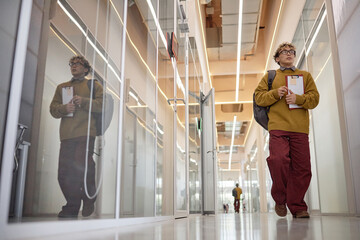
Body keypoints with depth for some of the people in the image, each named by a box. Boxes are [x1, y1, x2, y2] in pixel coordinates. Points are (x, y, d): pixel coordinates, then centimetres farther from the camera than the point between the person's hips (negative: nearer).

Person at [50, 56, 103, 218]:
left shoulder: (93, 85, 17)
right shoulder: (62, 87, 27)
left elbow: (102, 104, 2)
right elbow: (53, 109, 16)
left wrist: (84, 101, -12)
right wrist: (64, 108, -6)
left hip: (85, 133, -4)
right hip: (66, 135, 4)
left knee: (83, 166, -16)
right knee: (64, 171, -3)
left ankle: (89, 201, 5)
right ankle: (72, 206, 8)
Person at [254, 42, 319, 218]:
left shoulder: (305, 76, 22)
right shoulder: (270, 77, 19)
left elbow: (314, 98, 11)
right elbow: (259, 97, 9)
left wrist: (298, 99, -8)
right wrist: (275, 93, -8)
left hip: (300, 128, 2)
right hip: (278, 126, -2)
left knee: (302, 167, -4)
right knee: (279, 160, -20)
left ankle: (297, 207, 7)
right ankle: (280, 199, 3)